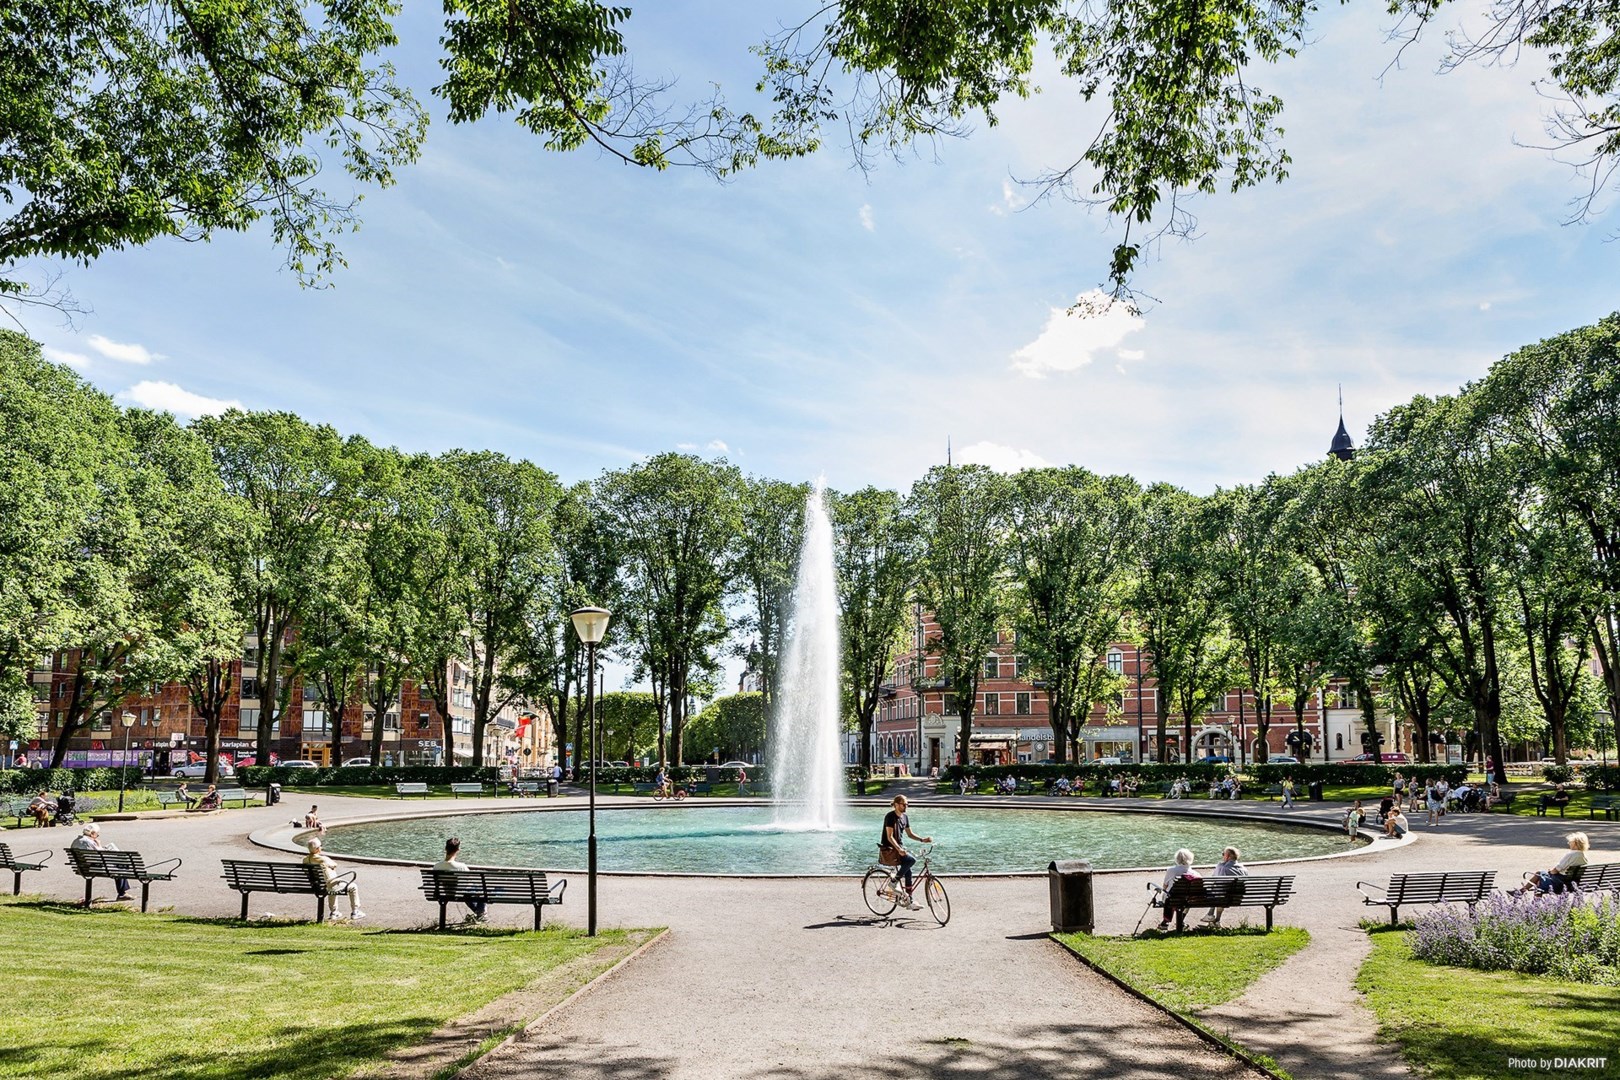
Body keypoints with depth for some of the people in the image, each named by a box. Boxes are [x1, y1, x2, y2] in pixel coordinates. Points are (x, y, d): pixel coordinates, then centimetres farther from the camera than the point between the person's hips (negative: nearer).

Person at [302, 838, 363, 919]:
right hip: (329, 886, -8)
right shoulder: (322, 859, -26)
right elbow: (335, 865, -5)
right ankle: (355, 912, 18)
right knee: (353, 887, 13)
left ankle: (334, 912, 44)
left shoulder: (305, 859, -5)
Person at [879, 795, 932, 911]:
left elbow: (910, 834, 15)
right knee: (911, 860, -26)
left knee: (908, 871, -6)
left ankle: (909, 900, 2)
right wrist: (899, 849, -31)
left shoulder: (905, 817, 10)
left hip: (900, 848, 8)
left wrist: (922, 840, -1)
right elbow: (890, 837, -20)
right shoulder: (890, 817, -15)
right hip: (888, 849, -8)